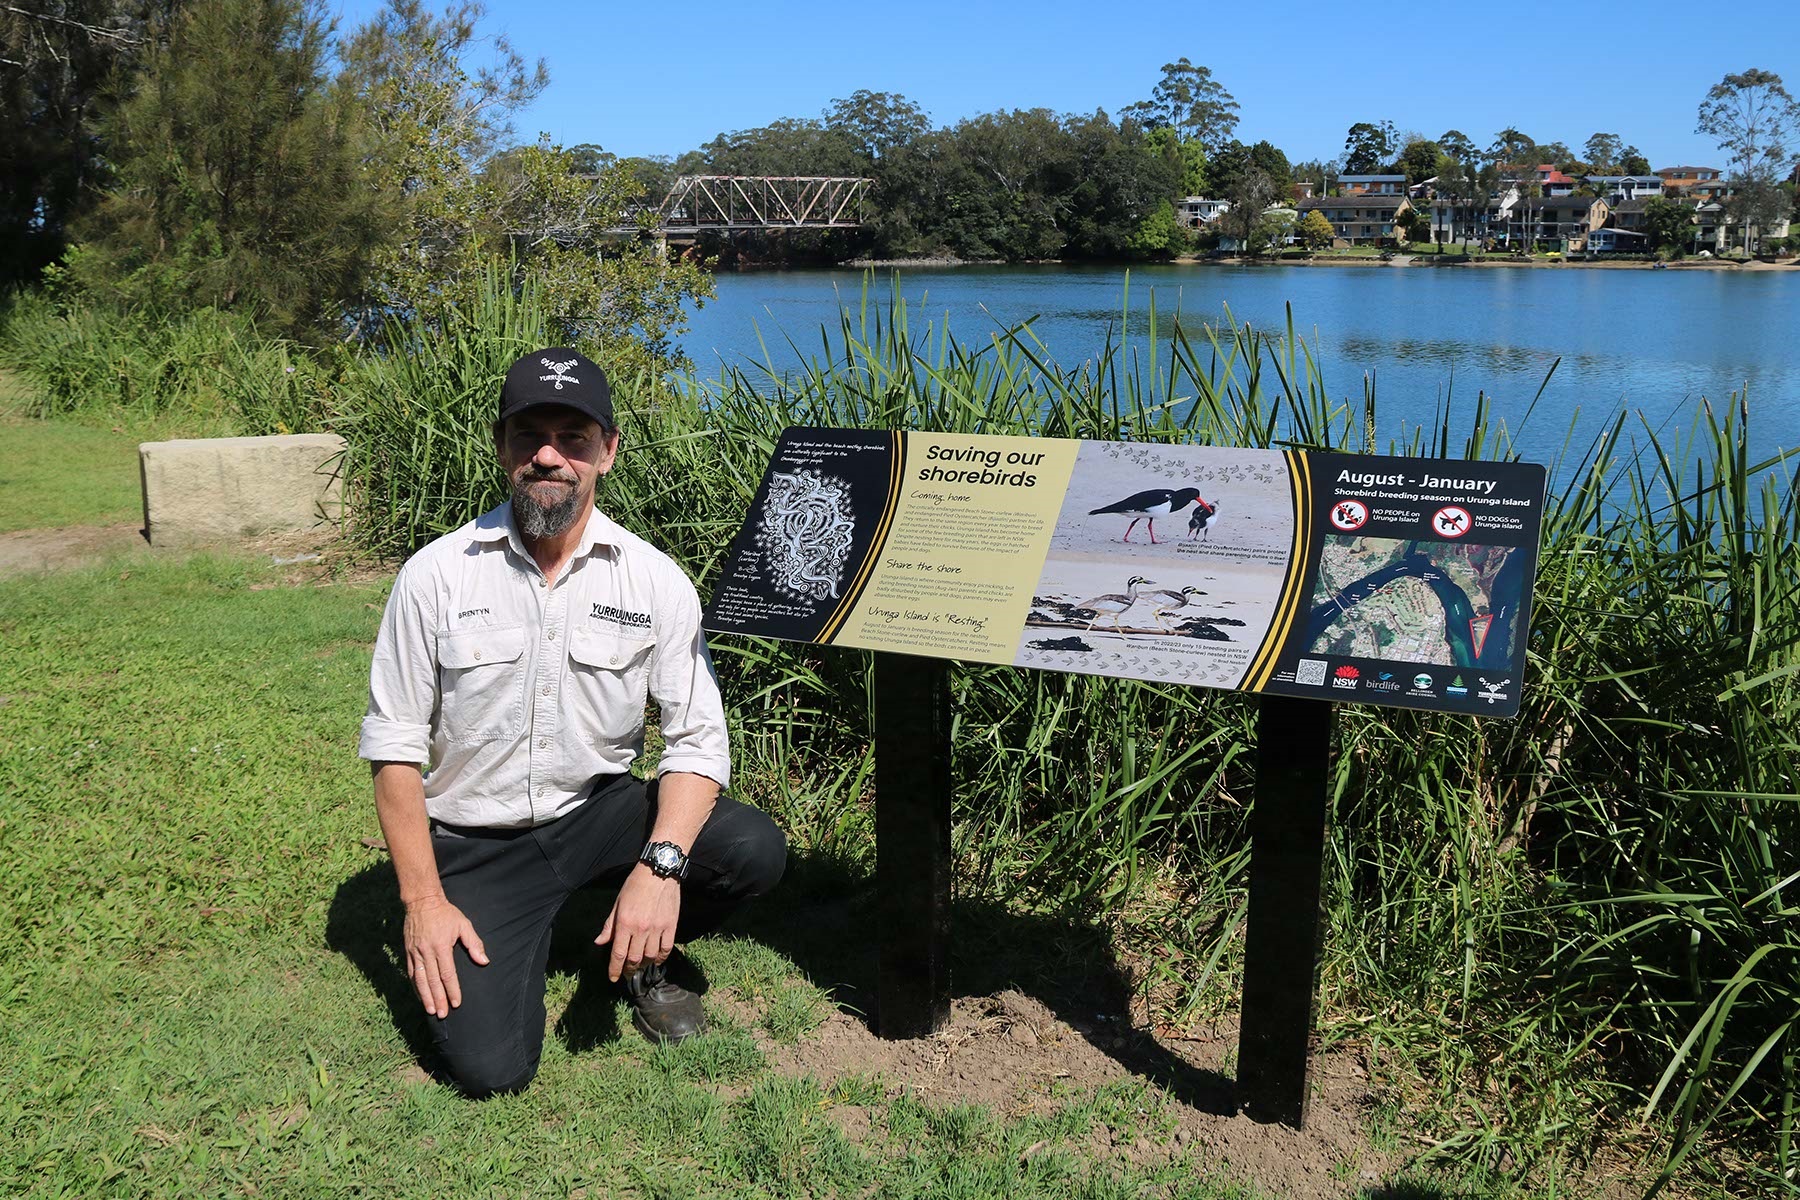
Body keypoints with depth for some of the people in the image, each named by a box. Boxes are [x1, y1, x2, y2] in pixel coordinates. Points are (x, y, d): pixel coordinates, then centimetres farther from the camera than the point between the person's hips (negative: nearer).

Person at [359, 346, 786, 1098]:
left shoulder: (654, 579, -9)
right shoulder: (437, 575, -10)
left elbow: (698, 739, -10)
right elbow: (393, 746, -6)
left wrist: (661, 863, -27)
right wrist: (424, 900, -10)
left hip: (600, 812, 2)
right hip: (476, 842, -1)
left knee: (754, 851, -25)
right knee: (490, 1067, -15)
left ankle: (642, 960, 8)